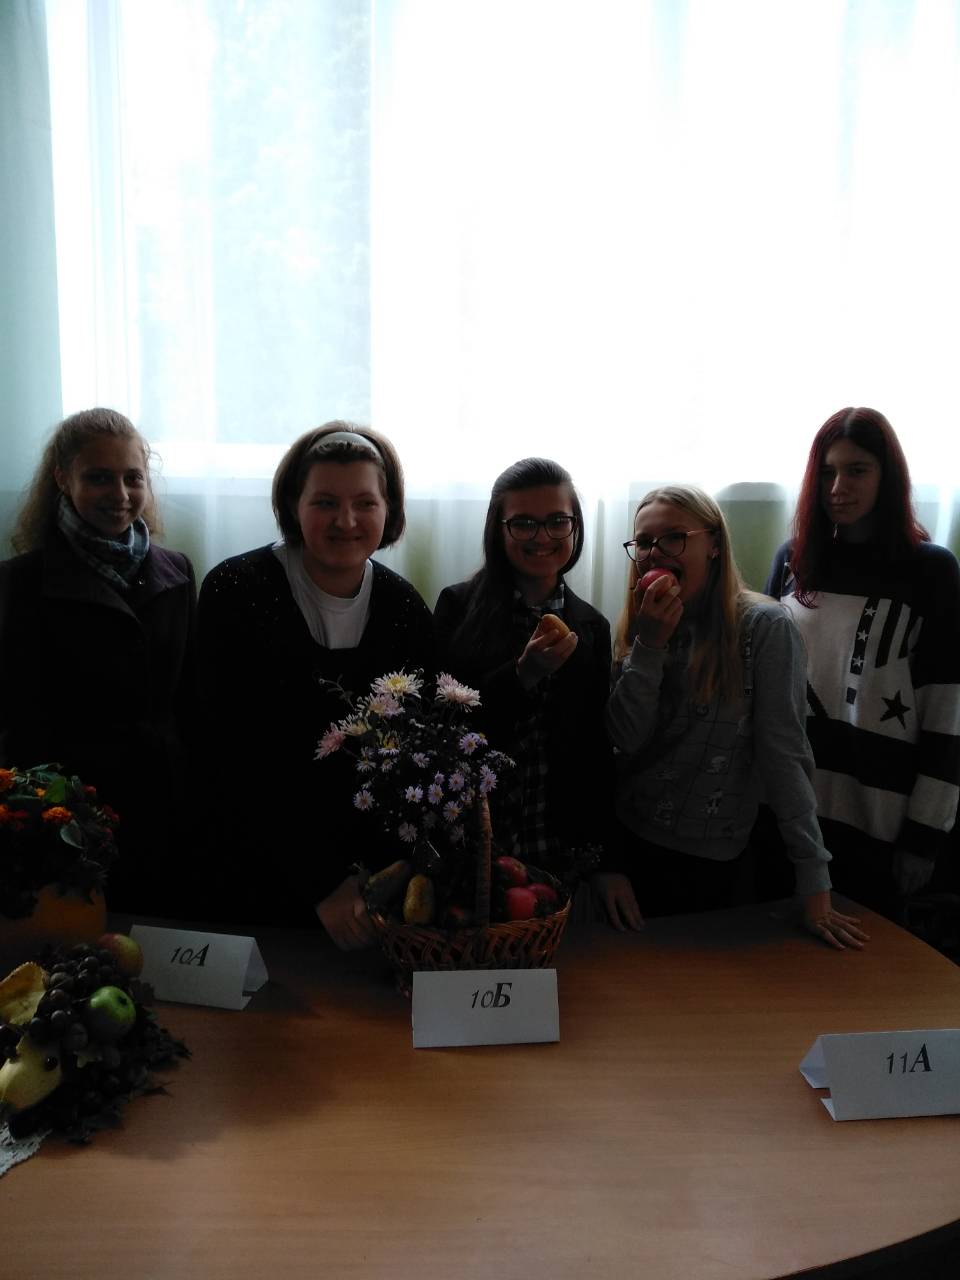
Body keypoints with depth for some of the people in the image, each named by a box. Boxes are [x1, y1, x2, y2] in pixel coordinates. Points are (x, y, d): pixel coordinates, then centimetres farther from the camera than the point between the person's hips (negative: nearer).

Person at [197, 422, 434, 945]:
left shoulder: (405, 608, -3)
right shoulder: (235, 592, -13)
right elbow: (236, 755, -16)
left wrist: (372, 880, -13)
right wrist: (321, 884, -20)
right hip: (262, 875, -3)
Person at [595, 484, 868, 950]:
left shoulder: (764, 627, -14)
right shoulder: (633, 631, 1)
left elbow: (784, 754, -17)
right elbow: (623, 741, -7)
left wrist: (815, 887, -17)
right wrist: (649, 648, -19)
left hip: (709, 861, -4)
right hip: (626, 846, 4)